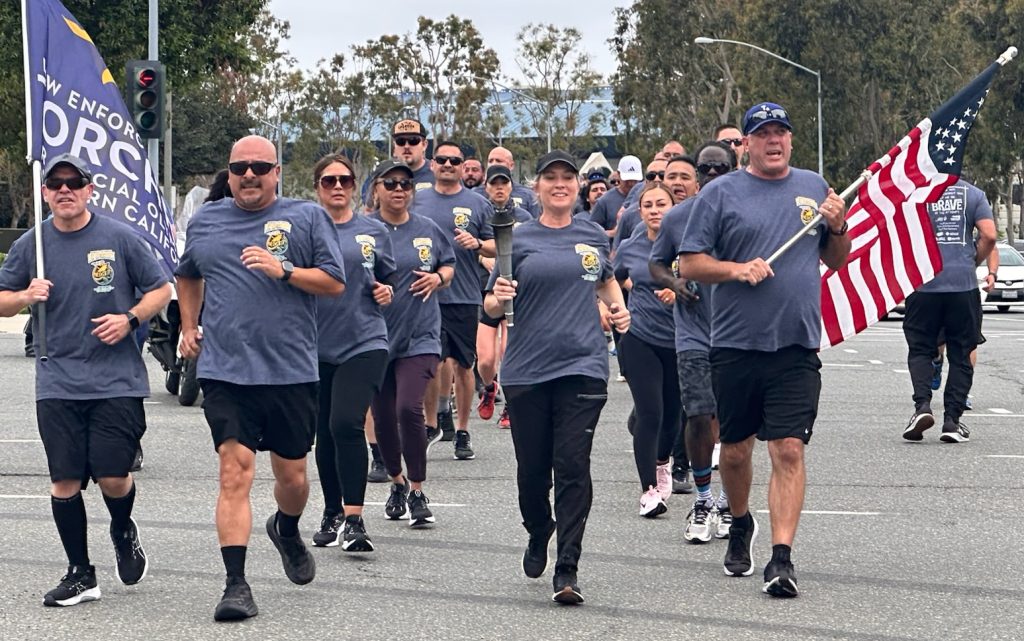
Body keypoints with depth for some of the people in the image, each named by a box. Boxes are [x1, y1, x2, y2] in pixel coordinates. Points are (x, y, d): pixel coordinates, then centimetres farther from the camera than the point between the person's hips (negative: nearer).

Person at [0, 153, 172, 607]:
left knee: (113, 478, -7)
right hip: (58, 384, 2)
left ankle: (123, 532, 27)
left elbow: (161, 289, 6)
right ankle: (80, 574, 12)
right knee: (64, 481, -1)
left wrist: (130, 319, -10)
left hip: (117, 381, -2)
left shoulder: (118, 238, -1)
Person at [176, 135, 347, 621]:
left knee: (291, 475, 12)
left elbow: (335, 283, -2)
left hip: (291, 371, 0)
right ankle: (235, 584, -12)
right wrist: (188, 326, 20)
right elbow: (187, 276, 30)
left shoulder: (306, 218, 3)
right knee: (235, 473, -11)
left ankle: (287, 531, 46)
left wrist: (284, 271, -15)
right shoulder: (205, 222, 12)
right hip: (225, 373, 0)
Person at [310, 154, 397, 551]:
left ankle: (353, 519, -15)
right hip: (317, 344, 1)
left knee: (346, 424, -17)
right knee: (325, 433, 10)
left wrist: (386, 292, -1)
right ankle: (332, 514, 26)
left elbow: (387, 279, 20)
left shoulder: (374, 232, 8)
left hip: (364, 342, -1)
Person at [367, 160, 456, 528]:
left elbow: (449, 264, 19)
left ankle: (418, 493, -4)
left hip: (420, 336, 0)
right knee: (383, 416, 9)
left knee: (409, 408, -16)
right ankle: (397, 482, 33)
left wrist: (438, 278, -2)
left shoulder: (428, 230, 5)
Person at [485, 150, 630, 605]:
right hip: (527, 369, 0)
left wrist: (618, 307, 11)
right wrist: (499, 298, -18)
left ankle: (567, 572, -9)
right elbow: (491, 307, 4)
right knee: (532, 468, 7)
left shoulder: (593, 237, 10)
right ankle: (538, 534, 37)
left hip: (583, 366, 0)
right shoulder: (518, 240, 3)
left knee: (573, 466, -9)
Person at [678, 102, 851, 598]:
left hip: (797, 347, 1)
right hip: (735, 346, -1)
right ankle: (740, 525, 38)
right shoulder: (720, 194, 1)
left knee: (789, 450, -10)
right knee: (735, 450, 11)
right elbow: (689, 263, -1)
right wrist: (737, 269, -16)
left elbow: (836, 260, 19)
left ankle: (782, 557, -12)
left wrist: (838, 227, -1)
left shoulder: (814, 188, 11)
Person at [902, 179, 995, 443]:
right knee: (960, 354, 8)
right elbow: (989, 235, -4)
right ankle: (952, 420, 4)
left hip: (924, 283, -1)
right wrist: (973, 261, 12)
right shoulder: (973, 194, 5)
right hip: (964, 284, 1)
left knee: (920, 349, 9)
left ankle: (922, 404, -12)